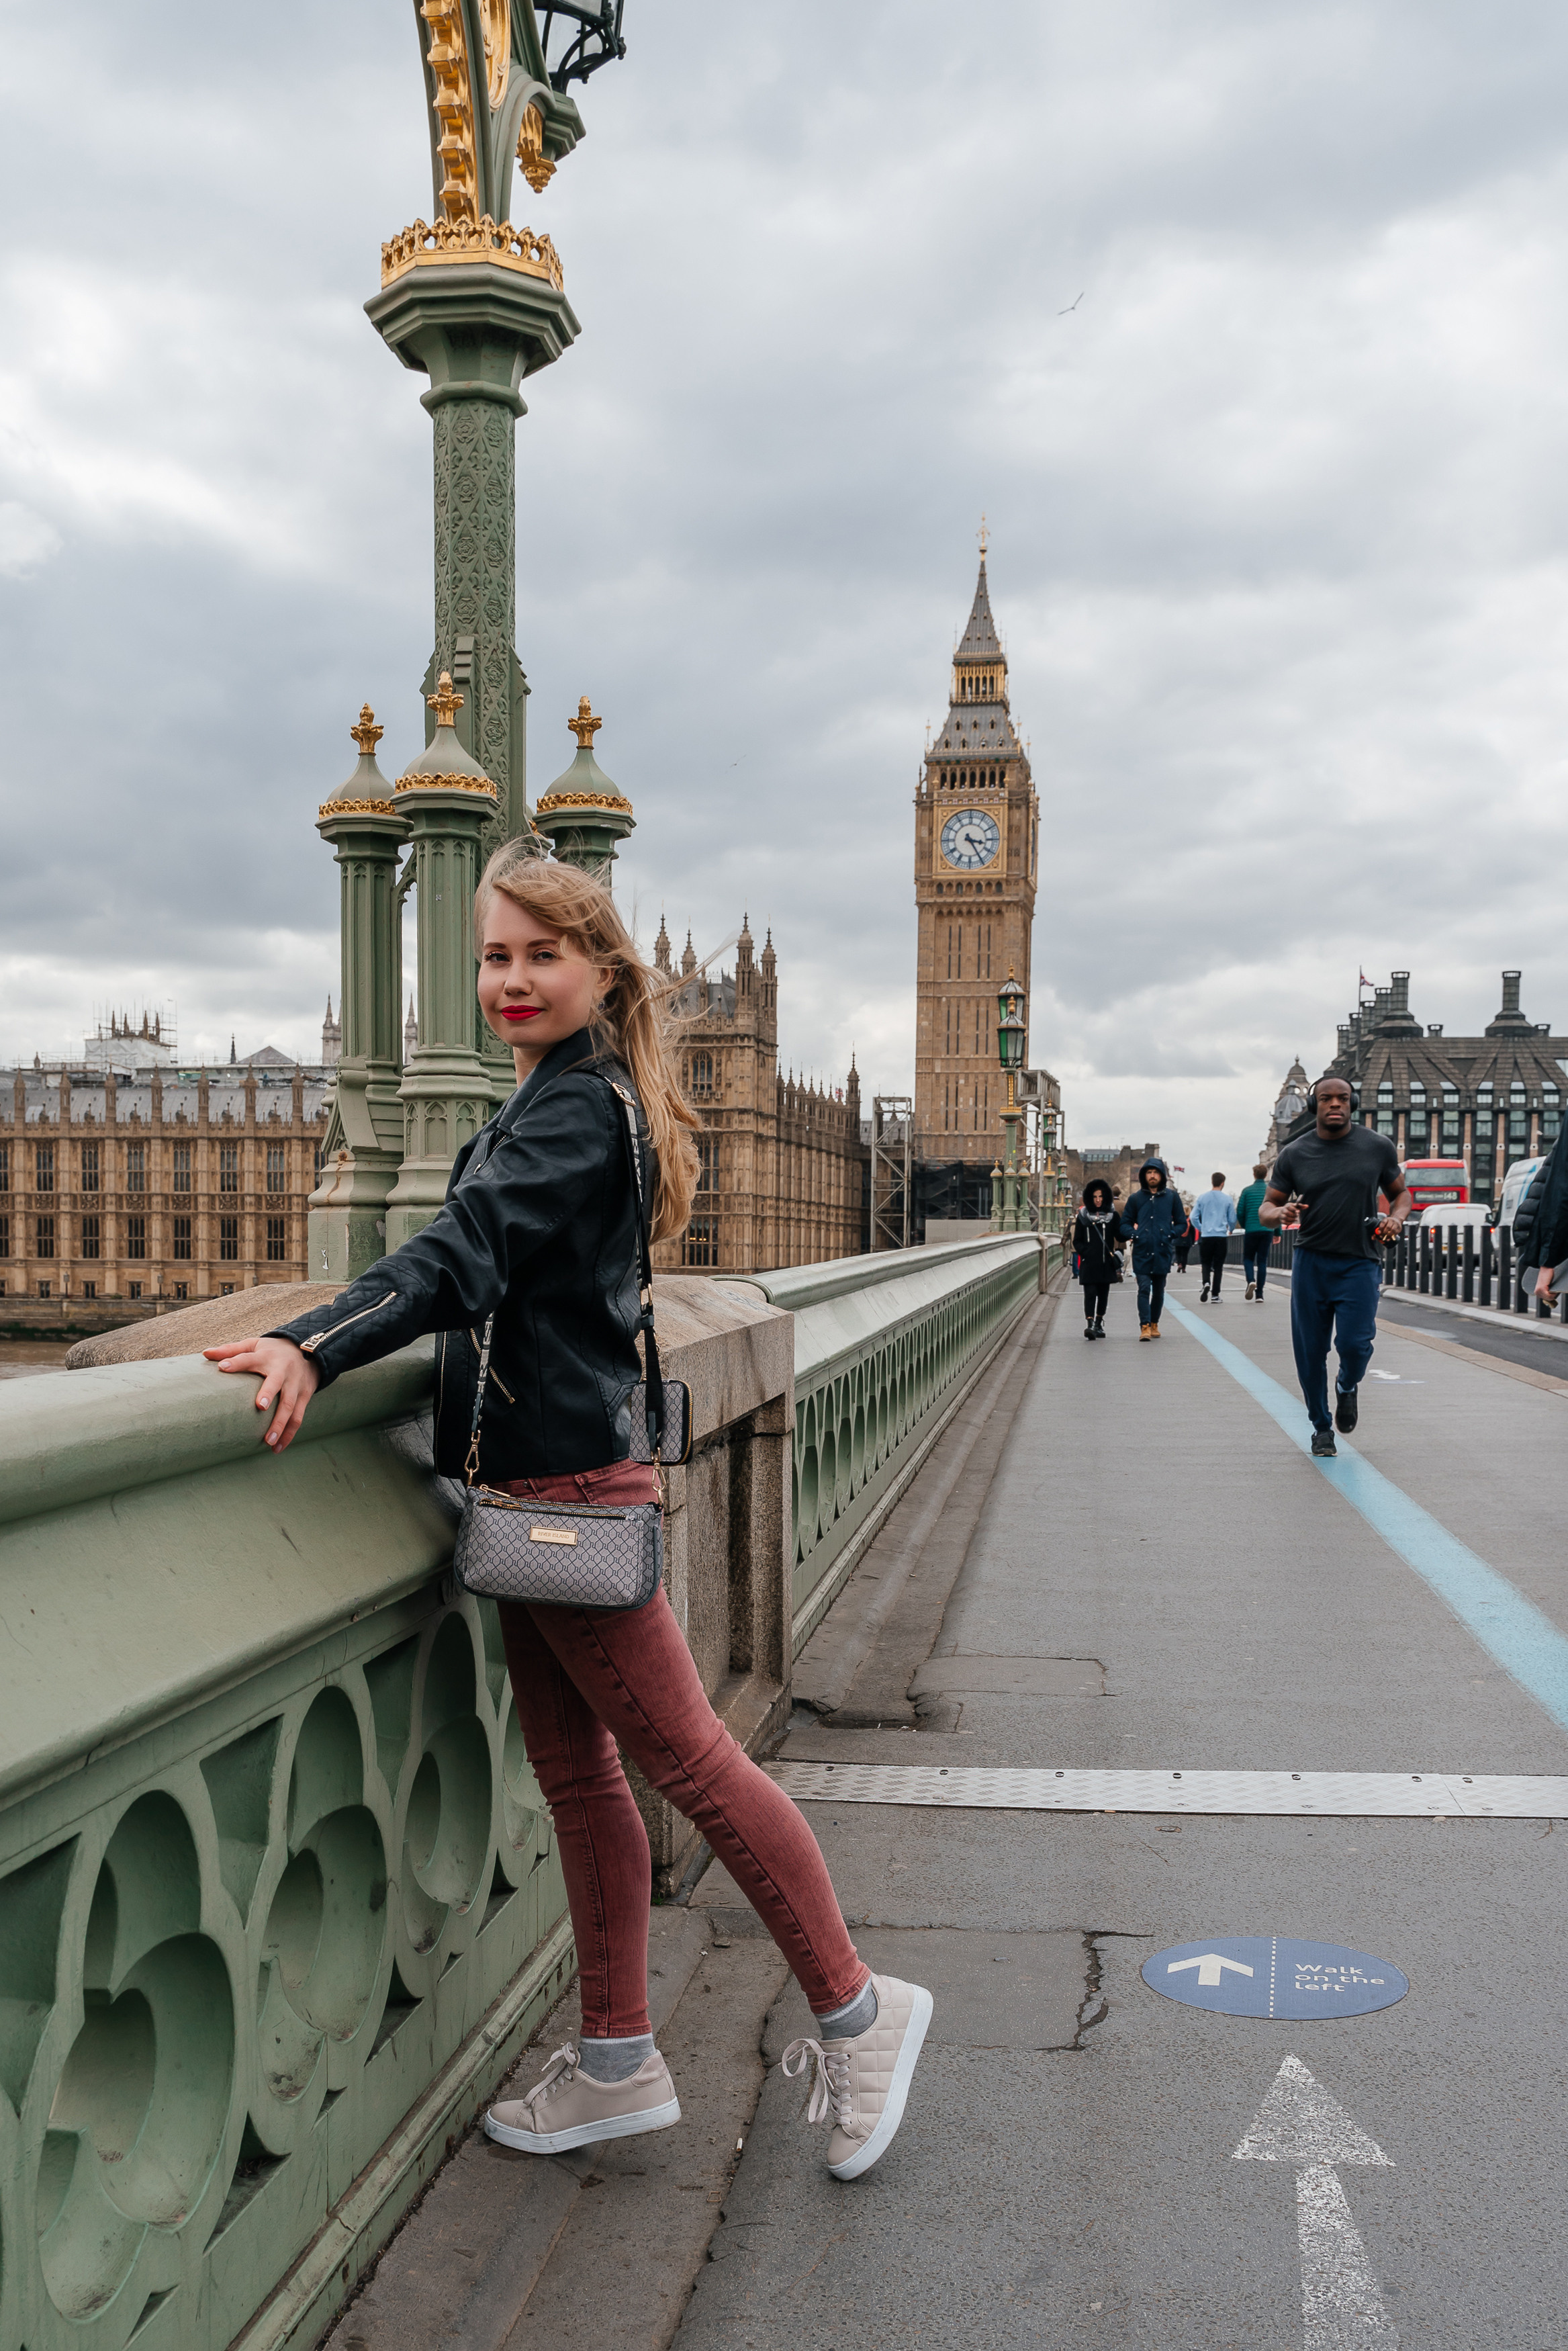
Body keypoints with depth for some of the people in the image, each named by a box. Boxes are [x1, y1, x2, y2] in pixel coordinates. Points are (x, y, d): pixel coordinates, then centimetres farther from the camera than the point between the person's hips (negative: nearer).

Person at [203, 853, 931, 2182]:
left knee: (682, 1753, -1)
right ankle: (617, 2062, 24)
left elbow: (471, 1251, -29)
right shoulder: (565, 1102, 17)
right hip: (546, 1471, 10)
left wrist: (314, 1347, -39)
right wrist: (333, 1338, 13)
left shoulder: (575, 1111, -14)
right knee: (576, 1773, 13)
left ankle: (854, 2012, 14)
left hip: (567, 1474, -10)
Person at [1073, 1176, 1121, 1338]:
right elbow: (1077, 1241, 6)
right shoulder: (1083, 1216, 5)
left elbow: (1120, 1236, 3)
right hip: (1089, 1263, -2)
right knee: (1090, 1293, -12)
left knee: (1103, 1294, 10)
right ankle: (1089, 1324, -22)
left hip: (1106, 1263, 2)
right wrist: (1085, 1253, -10)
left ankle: (1099, 1324, 22)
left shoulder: (1113, 1215, 8)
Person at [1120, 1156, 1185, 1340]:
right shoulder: (1136, 1198, 7)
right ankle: (1145, 1326, -11)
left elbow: (1181, 1223, 12)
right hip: (1142, 1252, -1)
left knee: (1159, 1291, 11)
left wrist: (1170, 1235, -6)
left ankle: (1154, 1324, 24)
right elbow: (1125, 1223, 13)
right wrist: (1134, 1235, -6)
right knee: (1144, 1289, -10)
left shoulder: (1172, 1197, 7)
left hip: (1163, 1252, 1)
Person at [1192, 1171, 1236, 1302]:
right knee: (1218, 1266, 6)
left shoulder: (1202, 1198, 3)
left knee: (1206, 1264, 10)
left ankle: (1206, 1283, -18)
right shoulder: (1228, 1199, 1)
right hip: (1222, 1237, 0)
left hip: (1206, 1236, 0)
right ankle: (1215, 1295, 3)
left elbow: (1194, 1217, 4)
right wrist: (1231, 1230, 27)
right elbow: (1233, 1219, 6)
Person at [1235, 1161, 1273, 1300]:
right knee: (1262, 1261, 7)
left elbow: (1240, 1212, 0)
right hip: (1267, 1230, 1)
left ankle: (1251, 1281, -15)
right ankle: (1259, 1293, 4)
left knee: (1248, 1258, 13)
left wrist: (1244, 1226, 17)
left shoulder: (1247, 1191, 0)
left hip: (1251, 1231, -1)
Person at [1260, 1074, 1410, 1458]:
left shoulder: (1378, 1148, 3)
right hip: (1310, 1263, 1)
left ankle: (1348, 1388, 22)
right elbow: (1266, 1207, 7)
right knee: (1311, 1351, 3)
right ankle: (1322, 1429, 22)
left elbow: (1401, 1192, 15)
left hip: (1360, 1262, -1)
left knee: (1355, 1342, -14)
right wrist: (1280, 1214, -17)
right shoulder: (1295, 1154, 3)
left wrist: (1396, 1217, -8)